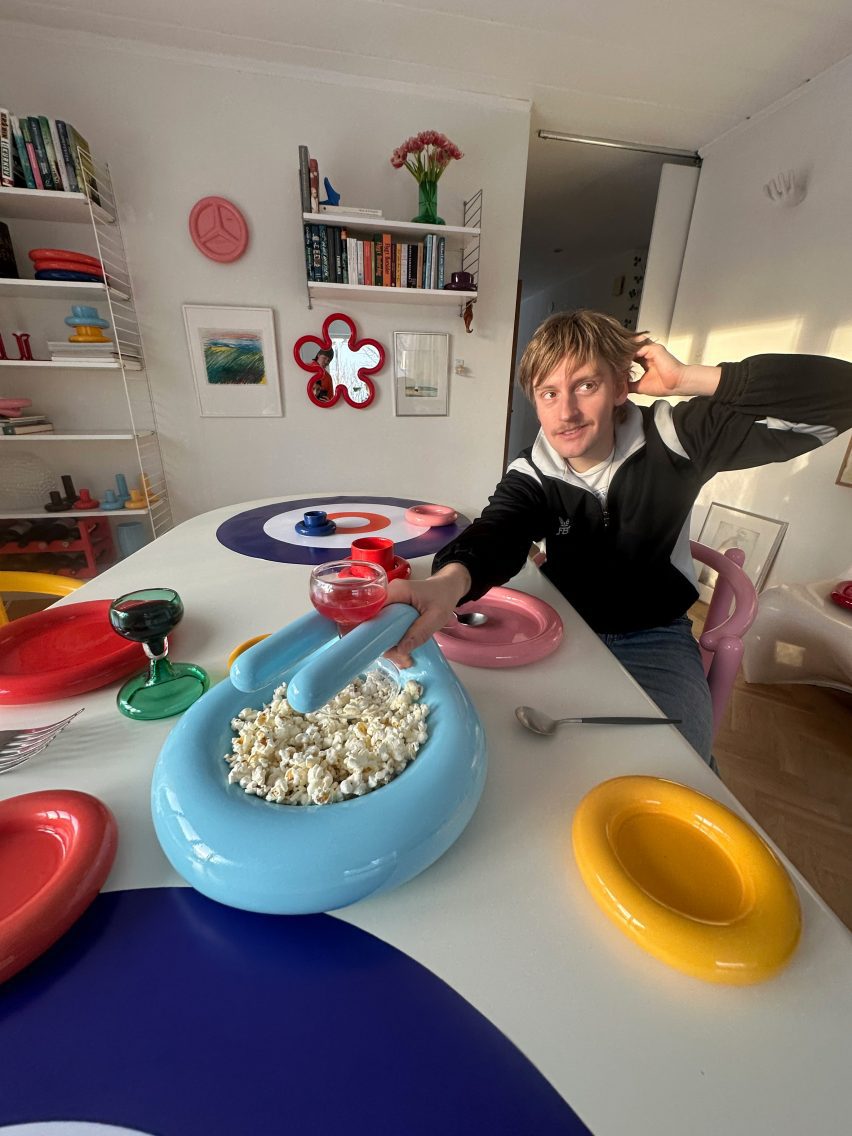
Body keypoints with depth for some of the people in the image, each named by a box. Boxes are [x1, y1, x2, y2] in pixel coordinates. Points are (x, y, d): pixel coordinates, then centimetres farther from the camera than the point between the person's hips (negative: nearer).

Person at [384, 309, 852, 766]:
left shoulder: (672, 438, -11)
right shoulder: (530, 475, -9)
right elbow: (496, 533, -32)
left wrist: (688, 378, -27)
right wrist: (450, 580, -56)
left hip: (654, 640, -1)